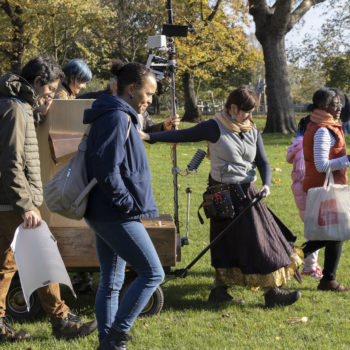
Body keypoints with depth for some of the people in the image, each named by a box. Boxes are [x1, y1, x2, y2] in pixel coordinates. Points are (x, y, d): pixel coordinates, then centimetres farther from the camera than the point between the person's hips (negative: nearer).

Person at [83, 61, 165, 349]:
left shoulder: (119, 117, 17)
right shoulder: (117, 118, -16)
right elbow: (106, 170, -24)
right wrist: (127, 203, -16)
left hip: (104, 214, 10)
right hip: (117, 216, -10)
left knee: (111, 283, 12)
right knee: (152, 273, -5)